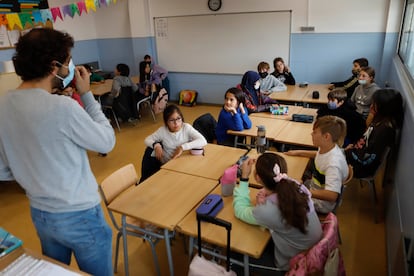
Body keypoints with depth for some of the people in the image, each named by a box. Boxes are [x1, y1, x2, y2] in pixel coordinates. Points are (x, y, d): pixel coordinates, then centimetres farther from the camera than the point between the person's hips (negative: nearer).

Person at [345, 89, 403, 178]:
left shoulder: (384, 129, -29)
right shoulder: (381, 119, 0)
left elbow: (368, 158, -27)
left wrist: (350, 151, -13)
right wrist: (354, 145, 0)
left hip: (365, 167, -9)